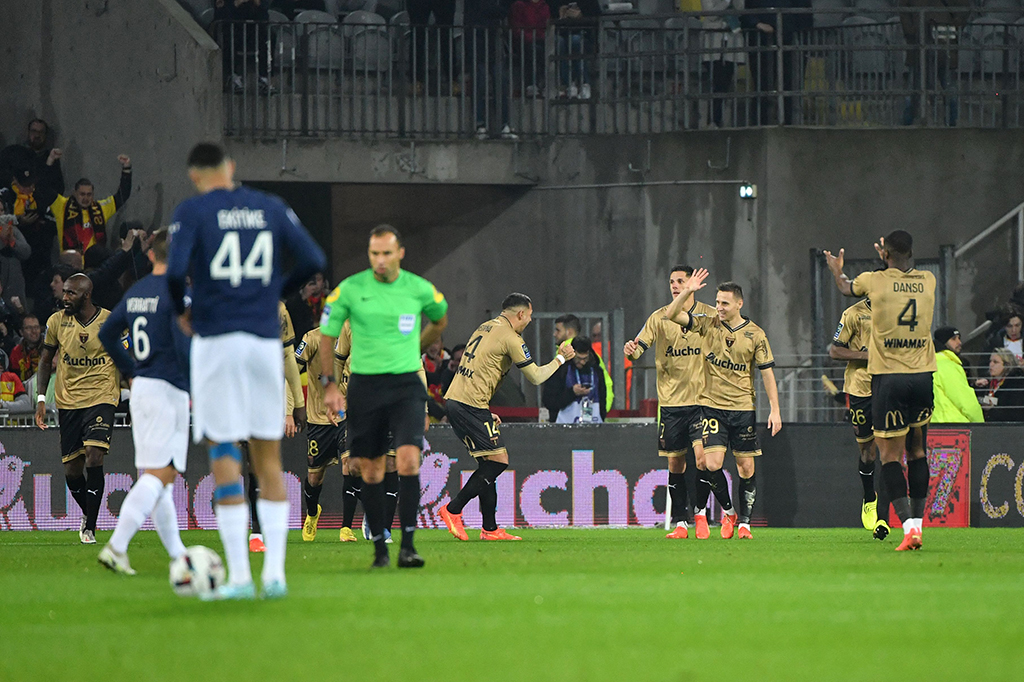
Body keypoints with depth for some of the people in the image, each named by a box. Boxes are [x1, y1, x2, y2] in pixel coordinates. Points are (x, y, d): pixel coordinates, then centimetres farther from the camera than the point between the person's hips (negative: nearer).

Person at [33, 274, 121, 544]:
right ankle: (88, 514, 31)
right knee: (71, 469, 3)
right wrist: (41, 398, 4)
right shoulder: (56, 322, 1)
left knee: (94, 457, -20)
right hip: (68, 401, 3)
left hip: (101, 398, -3)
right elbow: (46, 360, 12)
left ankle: (90, 527, -13)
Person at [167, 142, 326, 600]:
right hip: (265, 339, 3)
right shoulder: (272, 209, 9)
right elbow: (313, 261, 4)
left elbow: (176, 270, -14)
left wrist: (181, 310, 6)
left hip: (217, 339, -3)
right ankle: (275, 573, 3)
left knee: (224, 455, -1)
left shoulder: (192, 211, -1)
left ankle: (239, 575, -7)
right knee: (268, 456, 9)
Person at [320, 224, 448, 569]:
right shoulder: (350, 289, -2)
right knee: (371, 471, 4)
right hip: (364, 385, 0)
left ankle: (408, 546, -16)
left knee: (408, 460, -17)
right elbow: (326, 337, 6)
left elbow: (440, 320, 23)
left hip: (406, 385, 0)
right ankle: (379, 547, 15)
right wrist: (329, 384, -1)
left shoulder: (419, 289, 1)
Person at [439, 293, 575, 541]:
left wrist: (486, 413, 25)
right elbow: (536, 377, -4)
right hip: (471, 405, -9)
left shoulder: (484, 329, 20)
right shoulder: (510, 338, -8)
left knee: (489, 465, 10)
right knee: (498, 461, -7)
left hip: (454, 400, 9)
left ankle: (490, 528, 8)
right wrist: (560, 358, 12)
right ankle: (453, 510, -9)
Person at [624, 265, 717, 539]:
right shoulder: (659, 318, 3)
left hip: (701, 398, -1)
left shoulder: (710, 316, 2)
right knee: (675, 463, 4)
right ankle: (679, 523, 11)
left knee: (701, 455, -14)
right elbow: (640, 346, -5)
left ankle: (701, 512, 4)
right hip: (671, 401, 1)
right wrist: (631, 350, -27)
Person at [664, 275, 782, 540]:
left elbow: (767, 372, 2)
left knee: (746, 467, 0)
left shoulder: (755, 334, -1)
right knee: (712, 464, -12)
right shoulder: (708, 325, 2)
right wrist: (688, 291, -17)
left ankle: (744, 522, 11)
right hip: (712, 406, 0)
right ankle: (728, 512, 10)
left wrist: (775, 410, -3)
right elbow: (672, 314, -5)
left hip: (743, 407, 0)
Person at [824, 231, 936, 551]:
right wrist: (888, 259, 48)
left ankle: (909, 527, -15)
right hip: (922, 376, 3)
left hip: (887, 377, -3)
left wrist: (836, 270, 42)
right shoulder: (928, 281, 3)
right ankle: (918, 521, 14)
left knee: (890, 455, -2)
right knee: (917, 451, 16)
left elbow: (846, 287, 19)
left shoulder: (875, 281, -4)